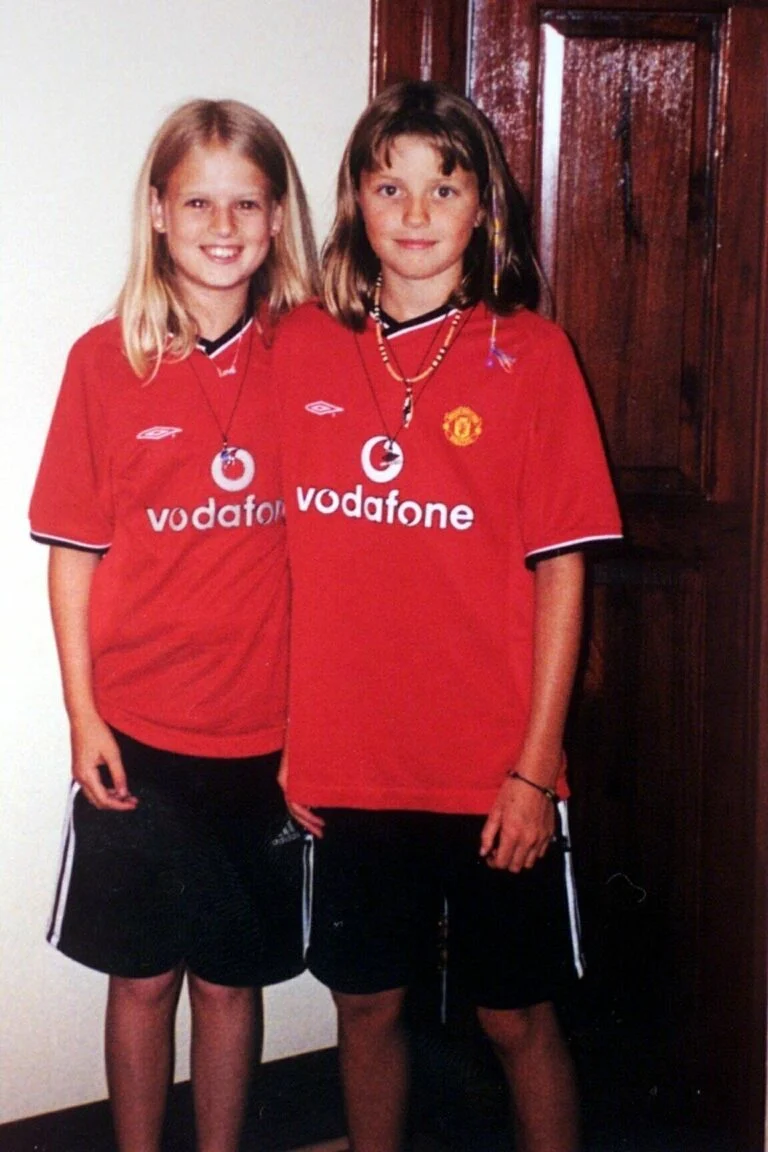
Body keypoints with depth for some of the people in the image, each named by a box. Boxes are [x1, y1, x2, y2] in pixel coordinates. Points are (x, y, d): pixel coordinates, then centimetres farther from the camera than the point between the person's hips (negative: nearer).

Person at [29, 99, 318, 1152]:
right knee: (143, 975, 11)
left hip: (265, 735, 1)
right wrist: (83, 716, -4)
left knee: (232, 977, 13)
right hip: (138, 736, -1)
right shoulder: (106, 361, -4)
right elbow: (74, 551, 0)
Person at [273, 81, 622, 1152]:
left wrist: (536, 764, -9)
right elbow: (279, 556, 5)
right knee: (367, 1004, 15)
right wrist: (283, 738, 3)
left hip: (492, 770, -2)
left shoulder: (530, 352, -5)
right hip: (344, 764, 2)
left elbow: (561, 570, -6)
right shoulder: (301, 348, 2)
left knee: (517, 1015, 10)